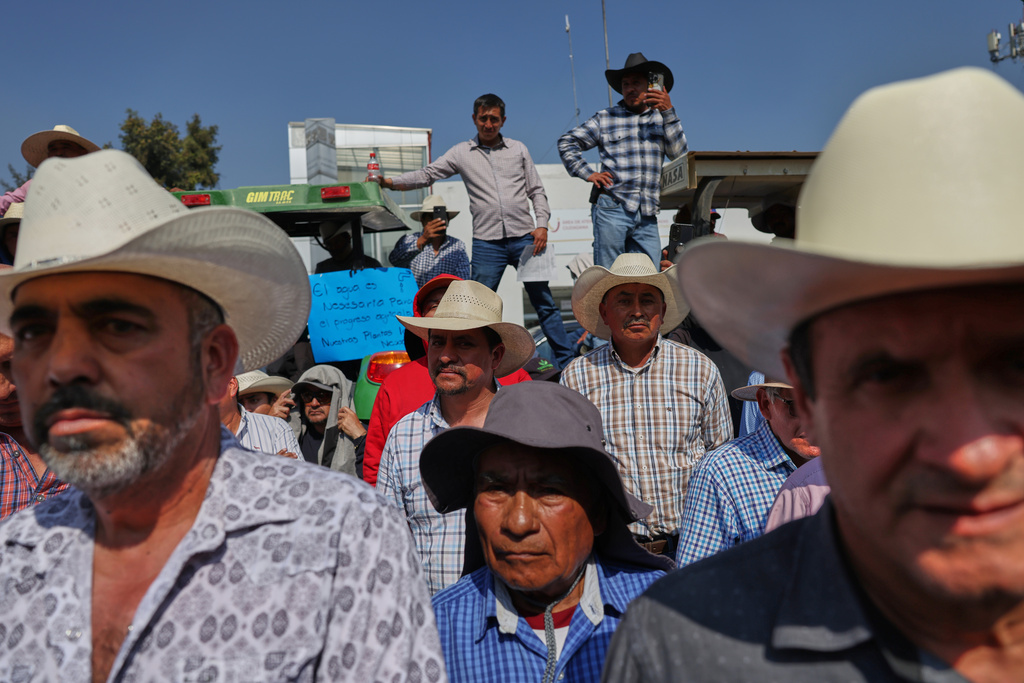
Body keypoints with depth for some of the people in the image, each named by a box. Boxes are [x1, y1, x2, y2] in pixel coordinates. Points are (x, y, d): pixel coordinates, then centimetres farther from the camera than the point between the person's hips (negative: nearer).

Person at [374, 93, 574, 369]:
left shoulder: (518, 149, 11)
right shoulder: (461, 153, 8)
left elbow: (536, 191, 12)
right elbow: (427, 175, 2)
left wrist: (542, 224, -2)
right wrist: (389, 182, -12)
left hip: (524, 238, 1)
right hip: (487, 243, 0)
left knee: (544, 303, 5)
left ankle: (567, 361, 13)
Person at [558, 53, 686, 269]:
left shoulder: (661, 119, 18)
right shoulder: (605, 118, 13)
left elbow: (679, 153, 4)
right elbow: (566, 142, 14)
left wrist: (668, 112, -2)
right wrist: (588, 173, 2)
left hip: (647, 215, 3)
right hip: (612, 209, -2)